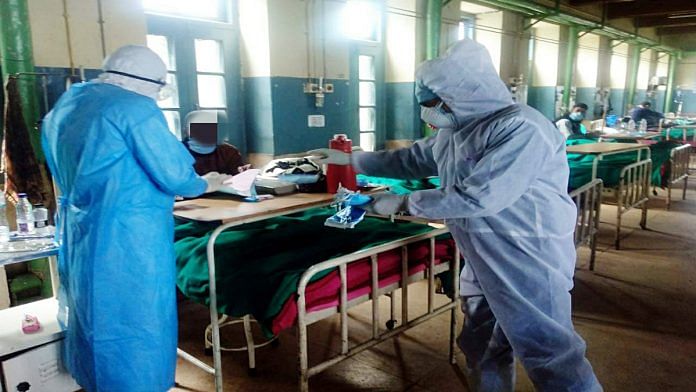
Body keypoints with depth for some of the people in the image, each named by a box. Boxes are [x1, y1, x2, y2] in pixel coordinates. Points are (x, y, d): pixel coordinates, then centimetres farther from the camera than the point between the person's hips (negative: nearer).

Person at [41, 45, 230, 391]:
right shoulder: (135, 108, -15)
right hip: (126, 241, -9)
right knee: (134, 323, 4)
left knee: (95, 318, 21)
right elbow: (175, 176, -16)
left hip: (79, 236, 9)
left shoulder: (66, 103, 12)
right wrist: (205, 185, 5)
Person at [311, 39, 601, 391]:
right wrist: (349, 159, 18)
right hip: (483, 259, 9)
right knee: (483, 348, 21)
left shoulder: (521, 128, -23)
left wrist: (403, 203, -21)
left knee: (550, 354, 1)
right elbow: (410, 160, 18)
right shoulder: (453, 131, 6)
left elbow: (478, 198, -29)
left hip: (530, 260, -9)